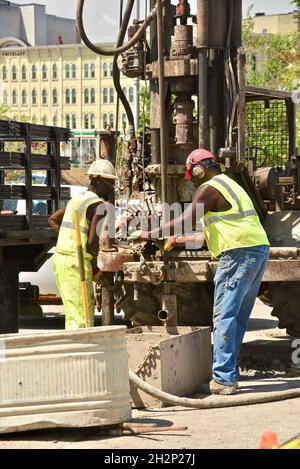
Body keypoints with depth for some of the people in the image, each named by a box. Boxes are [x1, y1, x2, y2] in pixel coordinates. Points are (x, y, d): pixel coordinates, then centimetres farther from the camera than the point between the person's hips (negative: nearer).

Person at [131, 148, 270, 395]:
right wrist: (181, 239, 37)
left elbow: (185, 221, -12)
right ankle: (229, 373, 14)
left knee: (224, 316, -9)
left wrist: (150, 234, -3)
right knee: (238, 317, 11)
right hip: (259, 249, 10)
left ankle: (224, 379, -12)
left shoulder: (209, 189, -5)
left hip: (238, 254, -10)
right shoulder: (229, 185, 26)